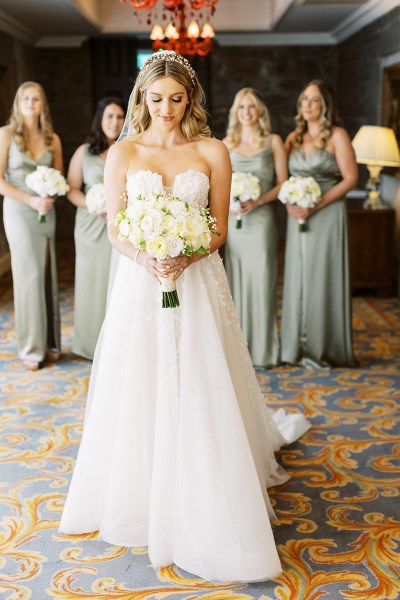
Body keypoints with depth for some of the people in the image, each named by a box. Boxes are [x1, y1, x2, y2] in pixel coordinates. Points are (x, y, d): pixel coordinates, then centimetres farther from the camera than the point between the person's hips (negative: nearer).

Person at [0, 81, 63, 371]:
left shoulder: (53, 139, 7)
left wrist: (50, 197, -8)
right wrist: (31, 200, -16)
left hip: (46, 212, 3)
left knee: (48, 275, 4)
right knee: (30, 275, -4)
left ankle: (50, 341, 15)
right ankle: (31, 347, 7)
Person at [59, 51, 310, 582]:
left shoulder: (212, 152, 3)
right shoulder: (122, 153, 4)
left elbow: (220, 227, 2)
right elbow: (114, 229, 1)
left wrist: (186, 257, -16)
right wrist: (146, 259, -18)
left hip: (198, 281, 0)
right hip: (139, 282, 1)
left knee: (200, 394, 3)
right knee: (137, 391, 7)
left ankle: (203, 508, 20)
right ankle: (136, 495, 27)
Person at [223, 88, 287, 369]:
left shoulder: (273, 141, 5)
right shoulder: (227, 143, 11)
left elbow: (282, 184, 1)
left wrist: (257, 201, -14)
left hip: (261, 218, -2)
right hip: (232, 218, 2)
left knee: (261, 279, -3)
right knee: (235, 280, 3)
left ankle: (263, 348, 6)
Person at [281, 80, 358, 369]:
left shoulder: (337, 136, -3)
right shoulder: (294, 138, 13)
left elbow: (350, 178, -9)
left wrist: (317, 205, -17)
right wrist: (290, 203, -7)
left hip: (328, 215, -5)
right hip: (298, 217, 5)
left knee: (324, 278, -2)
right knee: (298, 278, 7)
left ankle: (324, 348, 9)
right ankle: (299, 346, 16)